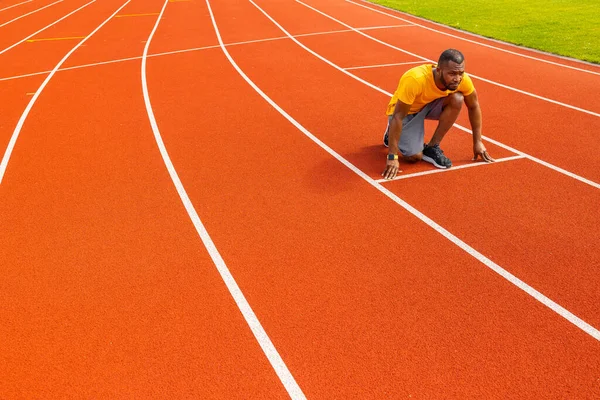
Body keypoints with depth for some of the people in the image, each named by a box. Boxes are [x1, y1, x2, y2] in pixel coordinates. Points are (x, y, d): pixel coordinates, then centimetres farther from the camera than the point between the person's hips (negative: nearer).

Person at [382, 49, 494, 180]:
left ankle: (432, 147, -8)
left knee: (457, 99, -26)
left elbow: (473, 107, -5)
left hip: (431, 105, 4)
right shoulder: (415, 79, -39)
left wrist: (478, 142, -3)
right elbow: (398, 117, -35)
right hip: (405, 110, -4)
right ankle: (391, 134, 15)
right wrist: (392, 157, -37)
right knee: (414, 156, -19)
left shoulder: (463, 79, -24)